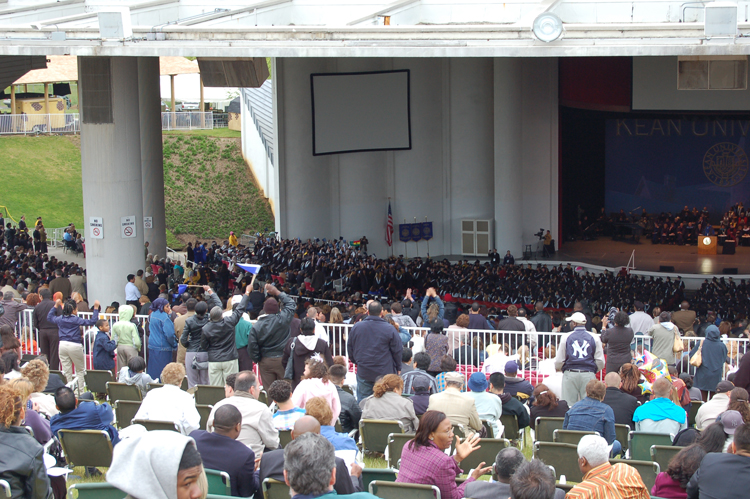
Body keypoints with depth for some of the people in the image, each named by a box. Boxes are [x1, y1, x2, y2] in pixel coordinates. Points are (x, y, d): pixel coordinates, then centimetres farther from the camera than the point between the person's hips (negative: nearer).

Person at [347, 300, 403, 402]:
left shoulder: (356, 327, -1)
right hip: (384, 373, -2)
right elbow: (397, 351, -4)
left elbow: (349, 348, 11)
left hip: (363, 373, 2)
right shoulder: (389, 329, -10)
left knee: (362, 401, 9)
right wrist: (397, 368, 12)